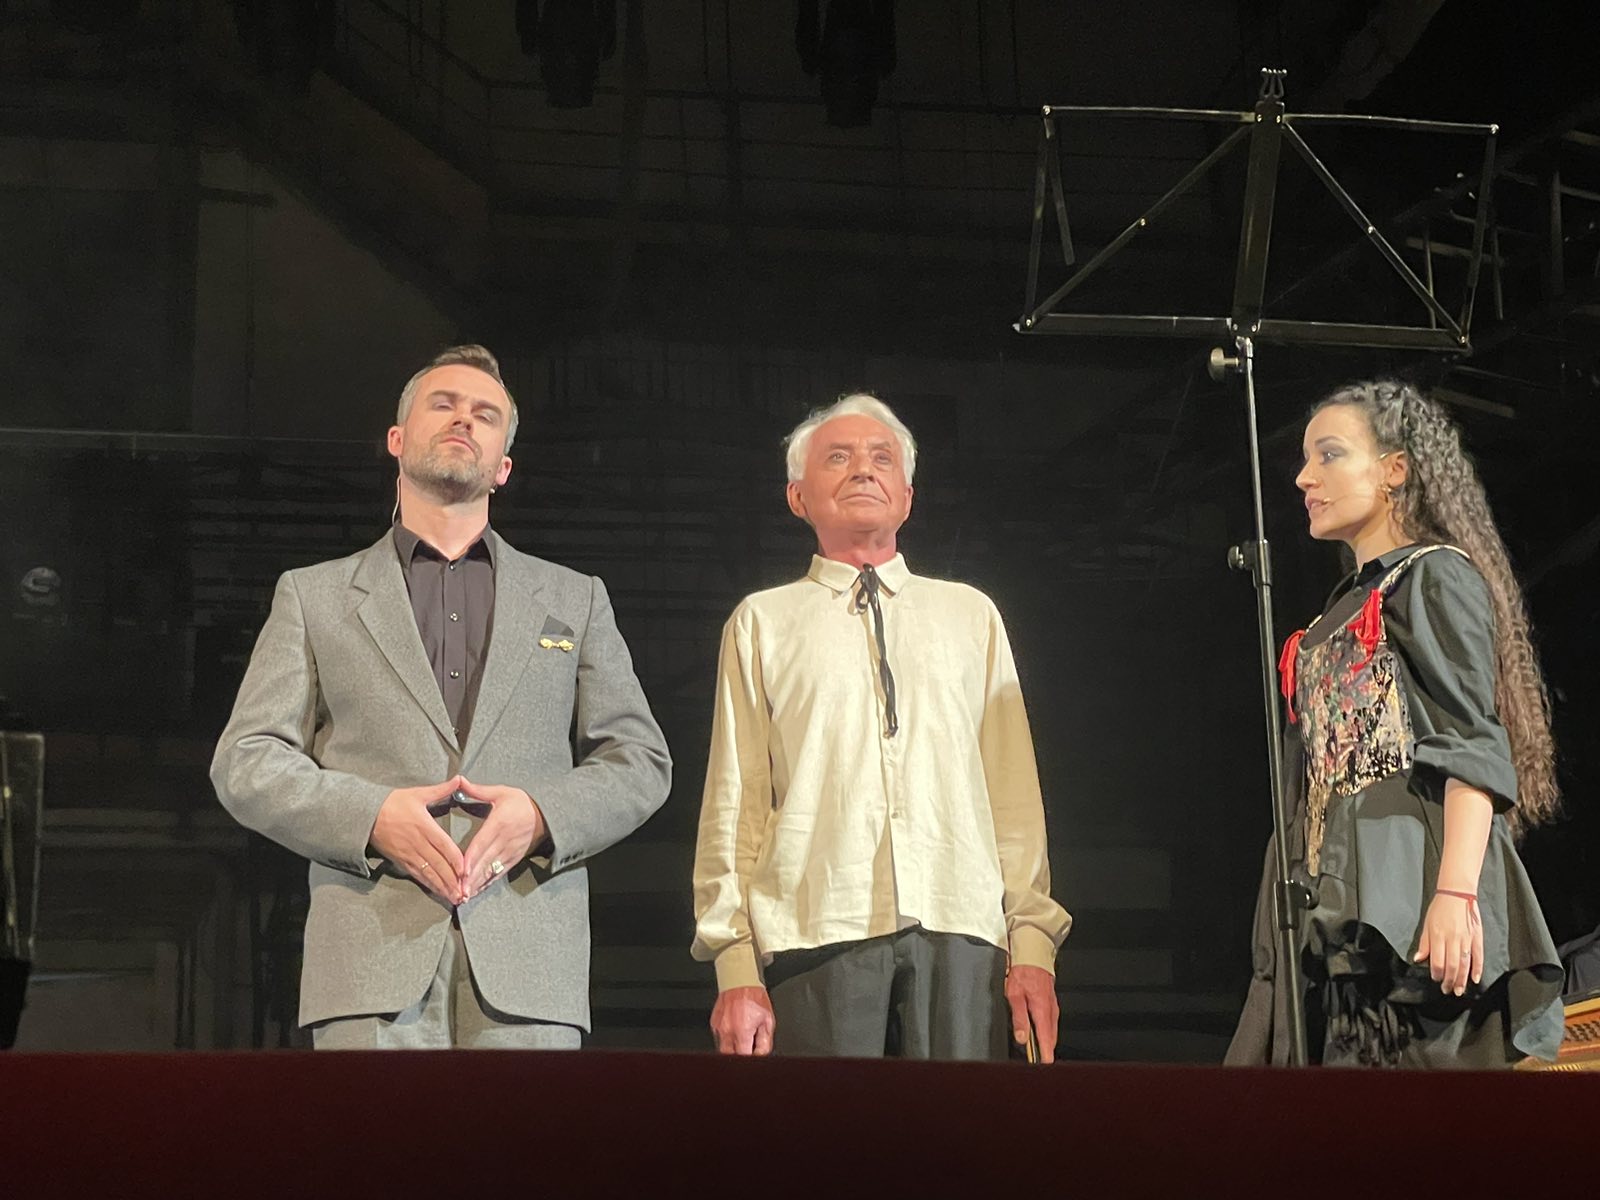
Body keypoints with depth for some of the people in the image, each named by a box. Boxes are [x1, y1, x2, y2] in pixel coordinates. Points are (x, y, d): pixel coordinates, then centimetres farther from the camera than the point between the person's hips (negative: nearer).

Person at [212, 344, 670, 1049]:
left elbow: (640, 761, 16)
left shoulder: (575, 601, 22)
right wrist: (372, 816, -9)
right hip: (374, 958, -1)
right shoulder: (313, 596, 18)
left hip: (528, 967, 1)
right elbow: (246, 763, 9)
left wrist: (541, 814, -5)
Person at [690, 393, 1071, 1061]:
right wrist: (736, 966, -1)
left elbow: (1015, 796, 14)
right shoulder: (762, 623, 16)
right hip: (816, 932, -1)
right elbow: (735, 805, 9)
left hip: (962, 932, 1)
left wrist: (1033, 942, 3)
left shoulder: (971, 616, 21)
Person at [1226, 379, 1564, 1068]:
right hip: (1340, 905, 8)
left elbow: (1473, 747, -10)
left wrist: (1456, 893, -22)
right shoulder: (1344, 607, 25)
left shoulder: (1436, 576, 1)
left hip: (1411, 891, -7)